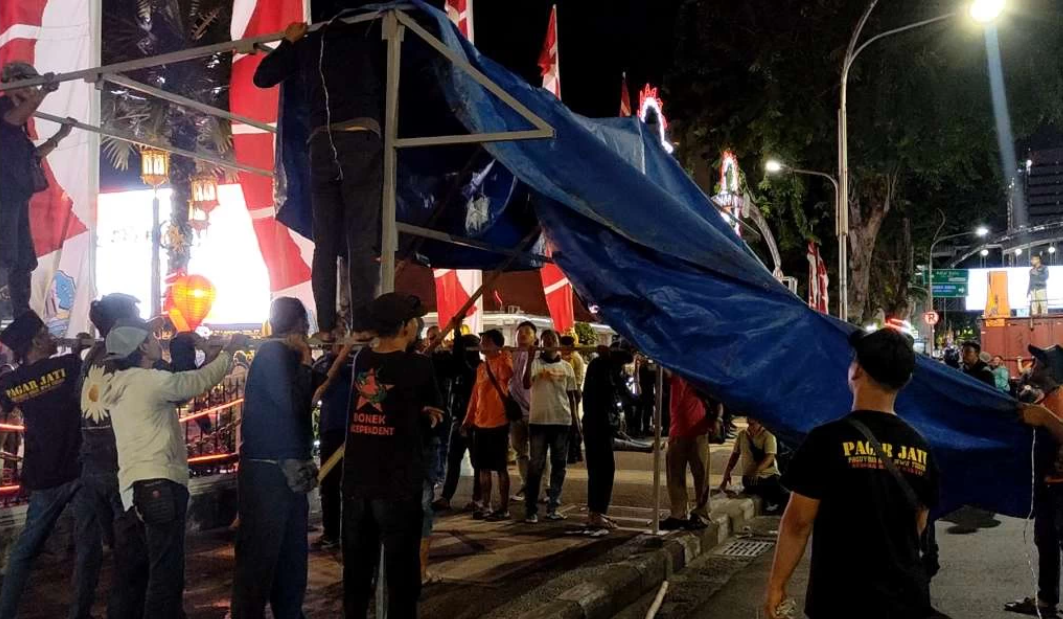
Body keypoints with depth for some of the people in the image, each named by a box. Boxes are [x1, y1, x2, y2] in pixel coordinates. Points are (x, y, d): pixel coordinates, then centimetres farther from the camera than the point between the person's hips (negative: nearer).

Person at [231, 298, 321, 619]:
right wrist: (305, 362, -11)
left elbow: (308, 395, 19)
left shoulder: (286, 354, 14)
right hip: (267, 469, -10)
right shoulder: (273, 352, -13)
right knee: (260, 552, -4)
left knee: (292, 550, 17)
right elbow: (291, 403, -21)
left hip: (287, 467, 10)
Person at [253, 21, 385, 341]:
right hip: (360, 140, -2)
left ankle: (325, 326, -1)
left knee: (325, 242, 5)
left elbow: (262, 77, 24)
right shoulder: (367, 34, 13)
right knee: (362, 240, -7)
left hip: (322, 144, 3)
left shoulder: (307, 43, 19)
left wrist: (288, 41, 35)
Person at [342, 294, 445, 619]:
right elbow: (435, 412, 4)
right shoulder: (418, 365, -9)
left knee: (357, 568, 14)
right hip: (398, 485, -5)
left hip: (356, 482, 5)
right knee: (401, 571, 3)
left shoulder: (361, 359, 4)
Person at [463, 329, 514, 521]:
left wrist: (497, 354, -24)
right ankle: (486, 506, 18)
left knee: (500, 467, -1)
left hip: (498, 423, -7)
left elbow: (506, 373, -30)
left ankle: (504, 508, 6)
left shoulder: (503, 361, -7)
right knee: (483, 467, 10)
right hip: (480, 424, 7)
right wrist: (468, 419, 16)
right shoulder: (481, 367, 15)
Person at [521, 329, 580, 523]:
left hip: (562, 421, 3)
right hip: (538, 421, -3)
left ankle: (552, 507, 14)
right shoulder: (535, 363, 0)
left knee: (559, 465, 6)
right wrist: (530, 358, -23)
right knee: (536, 465, -2)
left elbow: (571, 396, 12)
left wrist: (576, 423, 9)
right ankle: (531, 509, 2)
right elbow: (526, 385, -17)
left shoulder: (567, 367, 9)